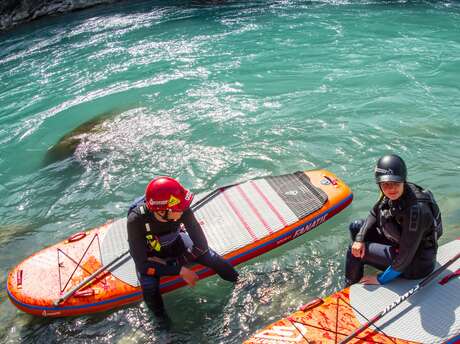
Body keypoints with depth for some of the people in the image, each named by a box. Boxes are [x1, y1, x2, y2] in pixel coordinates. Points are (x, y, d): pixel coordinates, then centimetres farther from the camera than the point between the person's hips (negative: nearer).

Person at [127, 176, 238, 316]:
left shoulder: (182, 210, -32)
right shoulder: (136, 220, -37)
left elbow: (201, 244, -24)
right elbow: (143, 265, -32)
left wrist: (177, 262, -27)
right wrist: (179, 270, -33)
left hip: (174, 243, 2)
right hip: (149, 255, -2)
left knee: (212, 258, -15)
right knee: (149, 288, -27)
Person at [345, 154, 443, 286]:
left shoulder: (415, 209, -36)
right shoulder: (392, 194, -13)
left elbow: (405, 257, -29)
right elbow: (374, 214, 5)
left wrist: (380, 279, -18)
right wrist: (359, 239, -11)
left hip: (416, 264, -8)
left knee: (353, 253, -9)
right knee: (355, 227, 9)